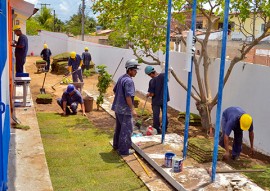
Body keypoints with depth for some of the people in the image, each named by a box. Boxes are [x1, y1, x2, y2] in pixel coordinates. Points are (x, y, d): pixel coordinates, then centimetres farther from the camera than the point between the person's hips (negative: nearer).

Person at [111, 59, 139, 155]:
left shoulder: (121, 78, 9)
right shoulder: (129, 81, -20)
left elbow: (115, 90, 18)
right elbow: (128, 97, -25)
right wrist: (132, 109, -22)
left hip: (118, 107, 10)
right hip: (125, 109, -10)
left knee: (119, 127, 22)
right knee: (127, 129, 0)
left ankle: (116, 145, 35)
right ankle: (124, 150, 7)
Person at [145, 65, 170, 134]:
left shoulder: (152, 81, -22)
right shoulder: (163, 75, -12)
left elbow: (152, 94, -17)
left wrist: (148, 95, 2)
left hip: (156, 101, -5)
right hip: (164, 99, 5)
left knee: (156, 116, 7)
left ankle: (157, 130, 12)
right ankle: (165, 128, 36)